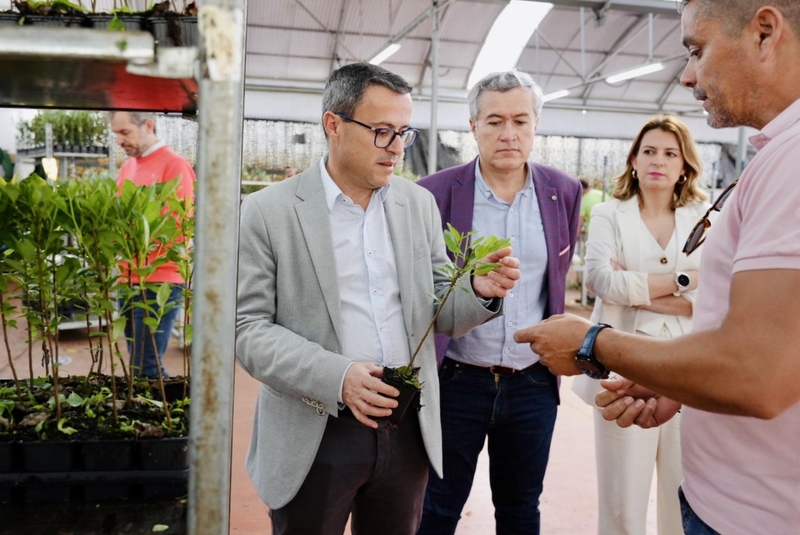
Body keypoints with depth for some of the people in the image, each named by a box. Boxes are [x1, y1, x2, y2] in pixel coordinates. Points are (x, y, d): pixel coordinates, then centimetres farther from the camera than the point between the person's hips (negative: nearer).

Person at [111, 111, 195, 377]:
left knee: (146, 368, -6)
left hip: (159, 282, -7)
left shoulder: (175, 165, -8)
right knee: (136, 364, 13)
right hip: (127, 280, 7)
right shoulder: (127, 168, 15)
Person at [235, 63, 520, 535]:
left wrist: (480, 292, -14)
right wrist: (336, 377, -23)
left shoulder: (419, 203, 5)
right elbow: (248, 329, -10)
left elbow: (437, 311, 8)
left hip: (408, 430, 4)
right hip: (314, 436, -3)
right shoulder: (268, 211, -8)